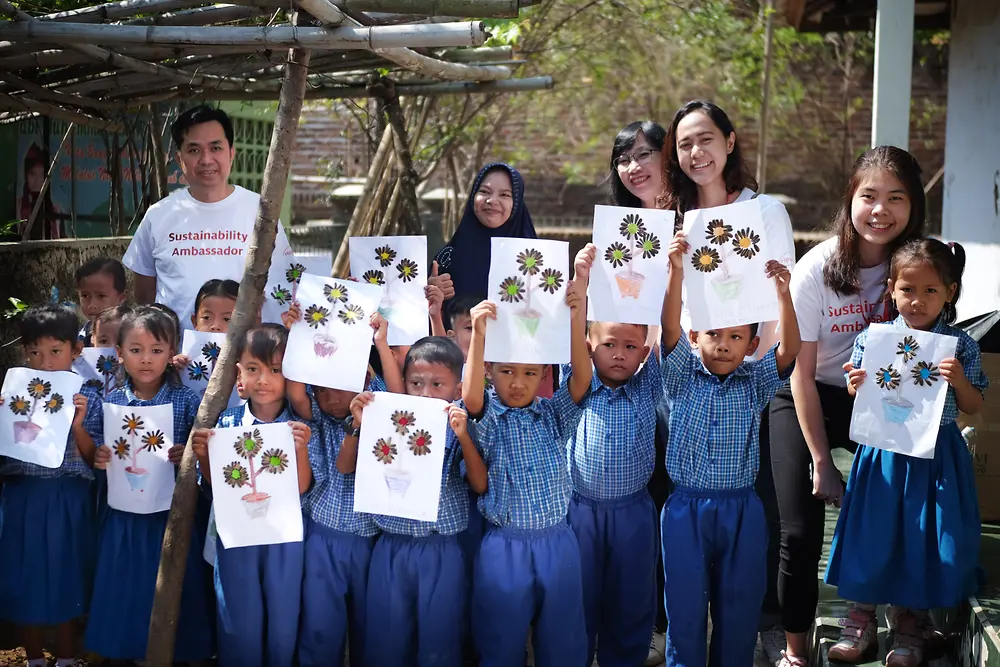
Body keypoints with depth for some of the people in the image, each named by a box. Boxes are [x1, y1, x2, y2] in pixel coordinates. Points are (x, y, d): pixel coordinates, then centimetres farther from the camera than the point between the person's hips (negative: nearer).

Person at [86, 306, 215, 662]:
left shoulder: (186, 400, -6)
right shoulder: (111, 402, 1)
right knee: (126, 592, 9)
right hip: (125, 515, 2)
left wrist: (188, 454, -23)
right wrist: (99, 458, -13)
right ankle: (135, 653, 27)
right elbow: (95, 452, 8)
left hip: (173, 514, -2)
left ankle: (180, 652, 22)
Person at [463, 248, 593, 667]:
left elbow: (582, 377, -12)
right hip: (504, 546, -2)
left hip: (557, 543, 2)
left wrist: (577, 314, -27)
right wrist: (478, 334, -36)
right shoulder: (487, 418, -1)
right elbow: (470, 397, -23)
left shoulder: (555, 415, 4)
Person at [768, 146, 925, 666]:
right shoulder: (816, 271, -21)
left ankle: (860, 618, 15)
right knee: (801, 531, -10)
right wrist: (820, 459, -14)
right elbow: (802, 375, -16)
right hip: (805, 403, -3)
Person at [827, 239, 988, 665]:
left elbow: (973, 407, 1)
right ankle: (862, 625, 24)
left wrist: (958, 380, -17)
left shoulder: (960, 345, -4)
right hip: (882, 453, 0)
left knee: (922, 543, 7)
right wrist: (855, 387, -17)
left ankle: (907, 631, 25)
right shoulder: (871, 339, -3)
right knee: (871, 538, 6)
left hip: (935, 457, 0)